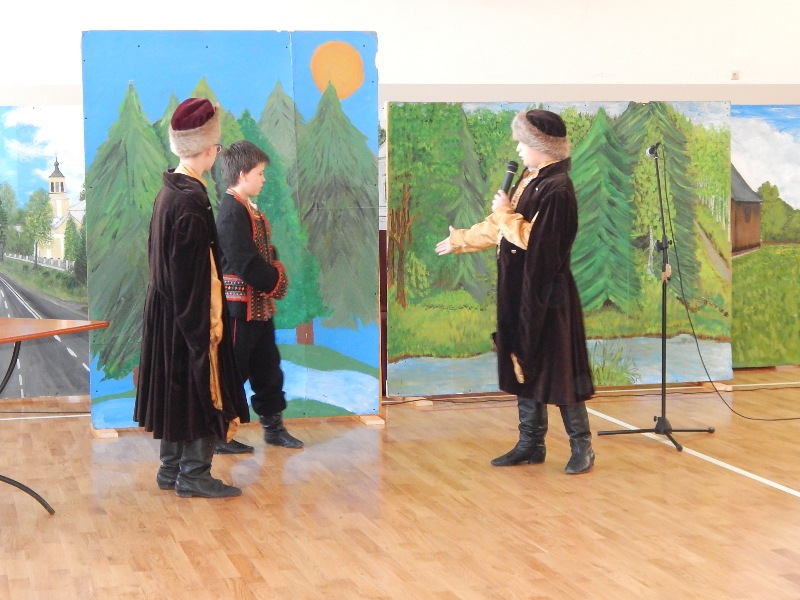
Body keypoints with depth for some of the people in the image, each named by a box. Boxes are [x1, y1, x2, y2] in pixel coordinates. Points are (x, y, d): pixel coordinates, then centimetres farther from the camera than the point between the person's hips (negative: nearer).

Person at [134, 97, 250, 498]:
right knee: (199, 388, 0)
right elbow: (195, 269, -21)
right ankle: (194, 474, 6)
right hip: (191, 312, -9)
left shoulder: (168, 191, 8)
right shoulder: (191, 199, -20)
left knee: (176, 388, 15)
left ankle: (172, 468, 22)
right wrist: (209, 319, -18)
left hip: (166, 310, 9)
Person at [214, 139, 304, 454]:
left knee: (267, 367, 17)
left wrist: (276, 275, -3)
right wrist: (274, 282, -12)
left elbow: (267, 253, 16)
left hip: (260, 304, 10)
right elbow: (244, 262, -24)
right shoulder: (232, 211, -18)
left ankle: (273, 426, 27)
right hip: (240, 306, -10)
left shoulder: (250, 209, 13)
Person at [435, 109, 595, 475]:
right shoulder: (529, 181, 10)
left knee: (557, 368, -3)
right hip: (521, 292, 9)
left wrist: (506, 214, -12)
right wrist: (461, 240, 28)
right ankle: (530, 444, 21)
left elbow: (534, 238, -23)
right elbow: (499, 225, 21)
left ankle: (582, 447, 7)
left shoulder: (557, 188, -17)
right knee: (524, 365, 12)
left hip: (547, 294, -9)